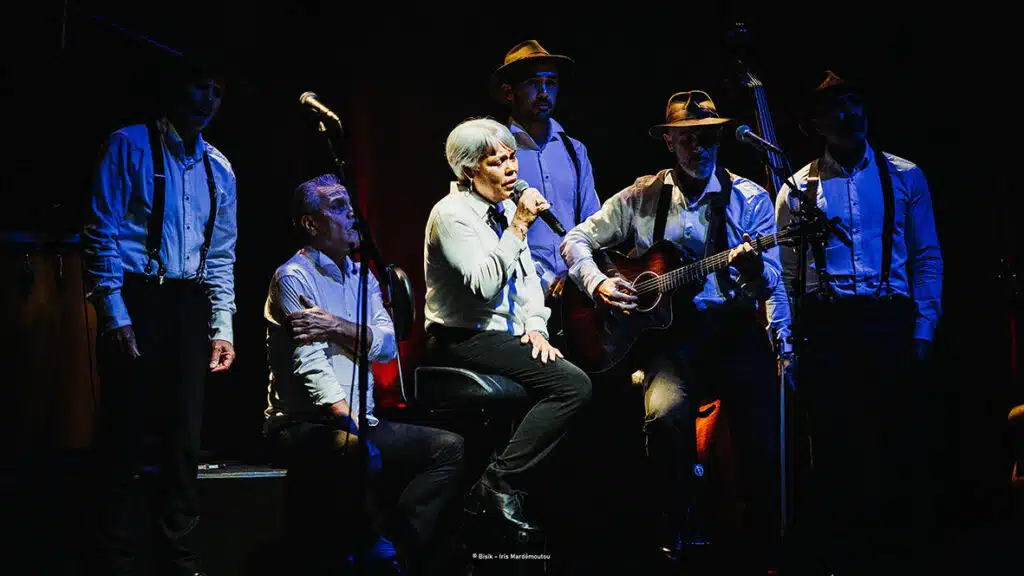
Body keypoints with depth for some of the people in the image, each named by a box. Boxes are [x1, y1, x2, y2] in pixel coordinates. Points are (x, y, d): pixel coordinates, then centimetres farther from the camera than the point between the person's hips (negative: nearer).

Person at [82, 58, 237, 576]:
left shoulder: (219, 168, 15)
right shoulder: (131, 146, -1)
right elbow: (102, 233, -7)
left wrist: (222, 327, 10)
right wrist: (114, 314, -14)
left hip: (189, 305, 5)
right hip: (135, 300, -5)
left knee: (185, 440, 7)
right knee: (123, 437, -4)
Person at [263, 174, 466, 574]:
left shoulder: (362, 277, 17)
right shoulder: (294, 278, -6)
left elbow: (387, 345, 2)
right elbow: (311, 366, -18)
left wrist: (338, 327, -16)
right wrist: (352, 426, -28)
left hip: (359, 421, 8)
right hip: (305, 425, -8)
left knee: (449, 447, -9)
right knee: (359, 453, -38)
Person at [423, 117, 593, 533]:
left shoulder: (505, 208, 14)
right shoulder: (452, 214, -12)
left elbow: (527, 275, 19)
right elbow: (485, 285, -22)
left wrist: (535, 327, 3)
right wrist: (518, 227, -21)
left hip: (506, 335, 9)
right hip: (465, 339, -9)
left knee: (583, 380, -8)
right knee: (573, 385, -23)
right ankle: (499, 483, -19)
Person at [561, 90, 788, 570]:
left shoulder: (749, 198, 9)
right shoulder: (641, 197, 10)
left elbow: (768, 282, 3)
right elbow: (576, 240, 14)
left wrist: (754, 269, -20)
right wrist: (597, 283, -4)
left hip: (733, 327, 0)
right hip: (669, 330, 0)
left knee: (763, 419, -23)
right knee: (666, 413, -30)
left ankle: (757, 540, -2)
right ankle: (673, 530, -8)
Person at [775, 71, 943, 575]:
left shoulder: (904, 177, 8)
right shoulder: (800, 188, 7)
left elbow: (927, 257, 8)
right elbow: (784, 271, 6)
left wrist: (923, 328, 0)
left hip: (890, 323, 0)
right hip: (824, 325, 0)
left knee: (897, 440, -2)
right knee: (833, 444, 1)